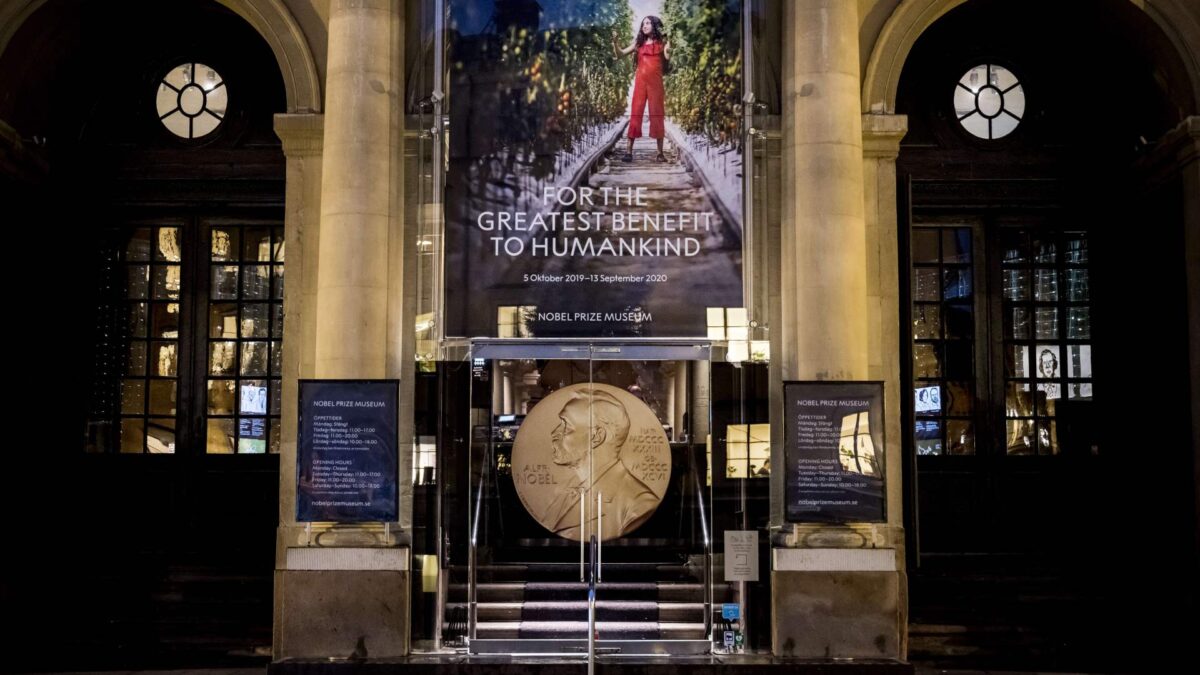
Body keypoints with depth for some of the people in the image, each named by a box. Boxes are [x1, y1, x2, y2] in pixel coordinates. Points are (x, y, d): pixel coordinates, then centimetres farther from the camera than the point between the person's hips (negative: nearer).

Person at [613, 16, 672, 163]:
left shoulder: (661, 42, 6)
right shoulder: (639, 43, 14)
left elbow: (667, 57, -10)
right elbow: (620, 54, 10)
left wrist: (668, 49, -26)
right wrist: (616, 42, -4)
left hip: (655, 81, -2)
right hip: (640, 81, 2)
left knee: (656, 114, -1)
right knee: (635, 114, -2)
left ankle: (660, 152, 1)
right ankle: (629, 151, -3)